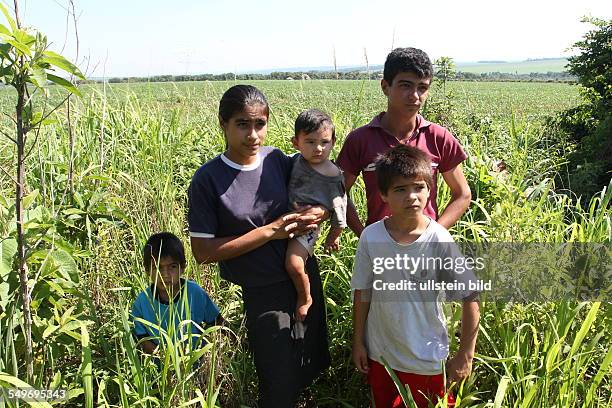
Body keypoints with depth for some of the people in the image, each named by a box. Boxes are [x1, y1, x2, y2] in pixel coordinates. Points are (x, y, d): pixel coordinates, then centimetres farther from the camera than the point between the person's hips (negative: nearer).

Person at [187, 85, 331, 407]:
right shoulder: (208, 180, -15)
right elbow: (203, 251, -16)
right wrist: (270, 231, -20)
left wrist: (319, 213, -14)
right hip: (263, 294, -4)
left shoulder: (277, 160, -4)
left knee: (312, 369, 22)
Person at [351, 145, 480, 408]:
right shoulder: (371, 237, -12)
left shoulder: (439, 240, -18)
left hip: (427, 361, -2)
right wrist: (358, 342, 4)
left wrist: (465, 357, -9)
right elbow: (362, 293, -1)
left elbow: (470, 297, -12)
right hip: (379, 356, 2)